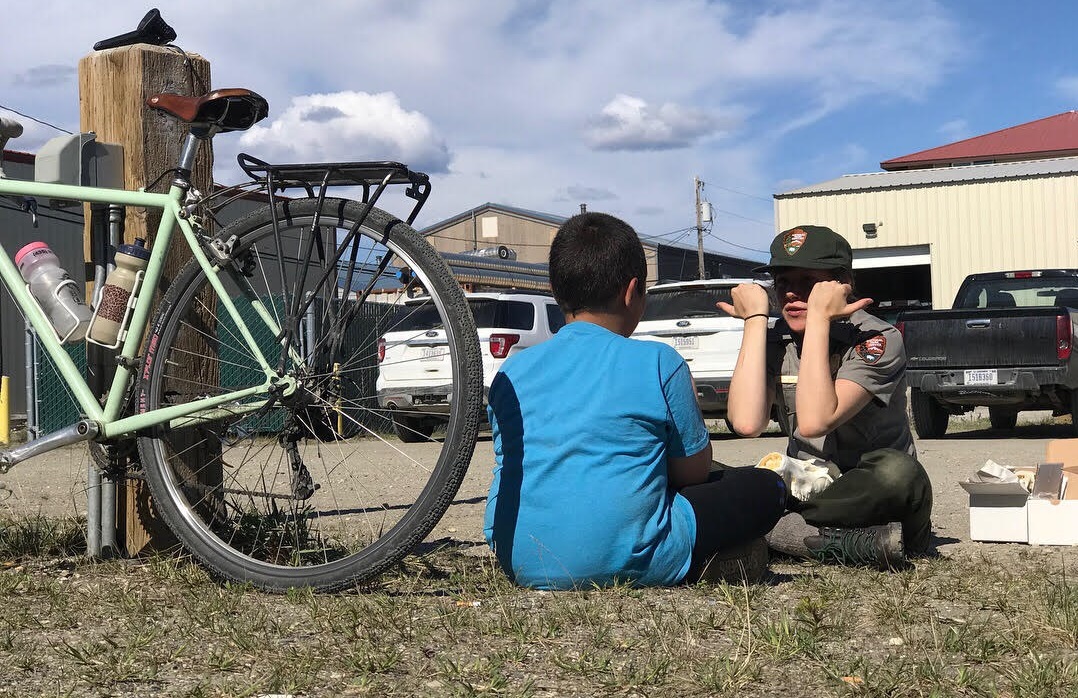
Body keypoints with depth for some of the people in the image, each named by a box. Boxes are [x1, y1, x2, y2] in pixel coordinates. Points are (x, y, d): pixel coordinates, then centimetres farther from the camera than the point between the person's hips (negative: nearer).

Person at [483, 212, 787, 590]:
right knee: (765, 487, 13)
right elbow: (694, 471, 4)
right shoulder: (660, 363, -7)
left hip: (520, 566, 5)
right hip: (626, 563, -4)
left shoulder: (511, 371, 7)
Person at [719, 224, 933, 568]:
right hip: (803, 487, 4)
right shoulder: (774, 341, 0)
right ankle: (857, 545, -27)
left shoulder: (878, 340, -13)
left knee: (897, 472, -38)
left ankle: (778, 530, -20)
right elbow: (747, 423, -21)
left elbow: (814, 421, -29)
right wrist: (755, 319, -14)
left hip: (870, 497, -4)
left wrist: (819, 318, -25)